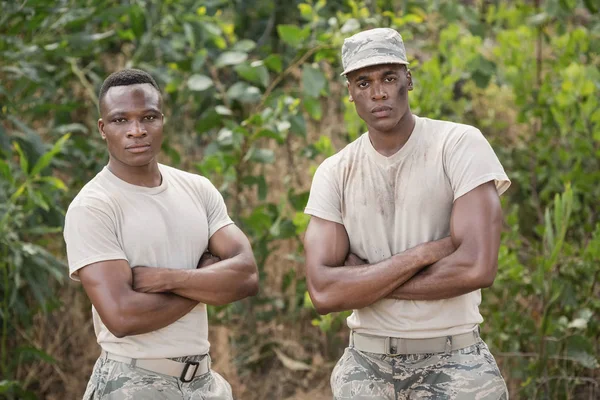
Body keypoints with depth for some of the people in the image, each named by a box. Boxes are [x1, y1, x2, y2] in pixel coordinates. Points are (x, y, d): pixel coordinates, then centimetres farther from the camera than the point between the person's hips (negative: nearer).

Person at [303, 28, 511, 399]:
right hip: (365, 367, 3)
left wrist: (364, 280, -11)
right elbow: (323, 292, -10)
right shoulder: (334, 173, 1)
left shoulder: (460, 145, -8)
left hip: (454, 365, -2)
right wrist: (424, 253, -18)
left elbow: (477, 268, -19)